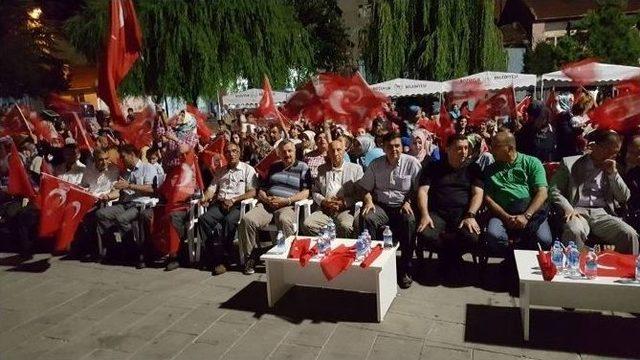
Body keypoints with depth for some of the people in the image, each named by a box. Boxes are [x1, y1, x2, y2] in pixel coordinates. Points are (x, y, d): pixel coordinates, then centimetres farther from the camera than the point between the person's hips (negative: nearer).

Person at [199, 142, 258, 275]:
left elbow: (252, 192, -2)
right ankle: (218, 259, -25)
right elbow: (212, 188, 19)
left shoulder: (248, 169, 9)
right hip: (219, 204, 4)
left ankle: (223, 254, -24)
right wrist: (205, 197, -5)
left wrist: (233, 200, -12)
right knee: (204, 219, -25)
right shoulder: (220, 171, 26)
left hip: (237, 205, -4)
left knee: (229, 220, -36)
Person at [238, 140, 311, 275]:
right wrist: (266, 199, 0)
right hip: (267, 204, 4)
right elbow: (261, 189, 24)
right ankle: (250, 257, -12)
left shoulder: (302, 167, 12)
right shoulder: (273, 167, 26)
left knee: (284, 220, -40)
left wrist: (286, 200, -12)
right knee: (247, 219, -25)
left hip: (288, 206, -4)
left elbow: (306, 192, 0)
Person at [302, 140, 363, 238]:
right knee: (307, 224, -24)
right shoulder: (322, 169, 22)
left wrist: (345, 202, -11)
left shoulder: (356, 169, 12)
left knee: (346, 226, -35)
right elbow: (315, 191, 19)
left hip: (346, 210, -2)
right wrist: (323, 201, -2)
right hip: (325, 210, 3)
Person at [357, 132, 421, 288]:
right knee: (366, 218, -30)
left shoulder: (412, 163, 1)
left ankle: (405, 269, -20)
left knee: (410, 221, -34)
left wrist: (408, 202, -13)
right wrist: (368, 201, -6)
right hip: (381, 206, 2)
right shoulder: (376, 164, 9)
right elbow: (366, 187, 13)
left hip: (403, 206, -2)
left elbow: (418, 189, 2)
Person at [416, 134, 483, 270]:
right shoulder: (433, 167, 12)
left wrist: (470, 216, -14)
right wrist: (425, 215, -13)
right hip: (437, 213, 0)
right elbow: (423, 191, 3)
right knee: (425, 235, -32)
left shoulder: (473, 168, 13)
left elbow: (478, 193, 4)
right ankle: (453, 252, 1)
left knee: (472, 237, -31)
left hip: (462, 213, 1)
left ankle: (447, 255, 2)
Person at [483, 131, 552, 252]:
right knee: (493, 236, -32)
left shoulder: (532, 163, 10)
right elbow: (487, 198, 5)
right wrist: (506, 217, -11)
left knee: (544, 240, -29)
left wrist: (526, 216, -16)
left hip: (532, 210, 0)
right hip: (502, 213, 1)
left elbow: (542, 193, -1)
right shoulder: (490, 170, 16)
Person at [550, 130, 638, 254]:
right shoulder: (570, 163, 7)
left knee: (629, 234, -25)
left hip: (602, 214, 4)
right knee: (574, 231, -36)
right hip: (578, 212, -3)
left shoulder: (612, 169, 20)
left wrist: (613, 173, 2)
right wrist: (568, 209, -16)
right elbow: (554, 190, 1)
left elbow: (624, 198, 14)